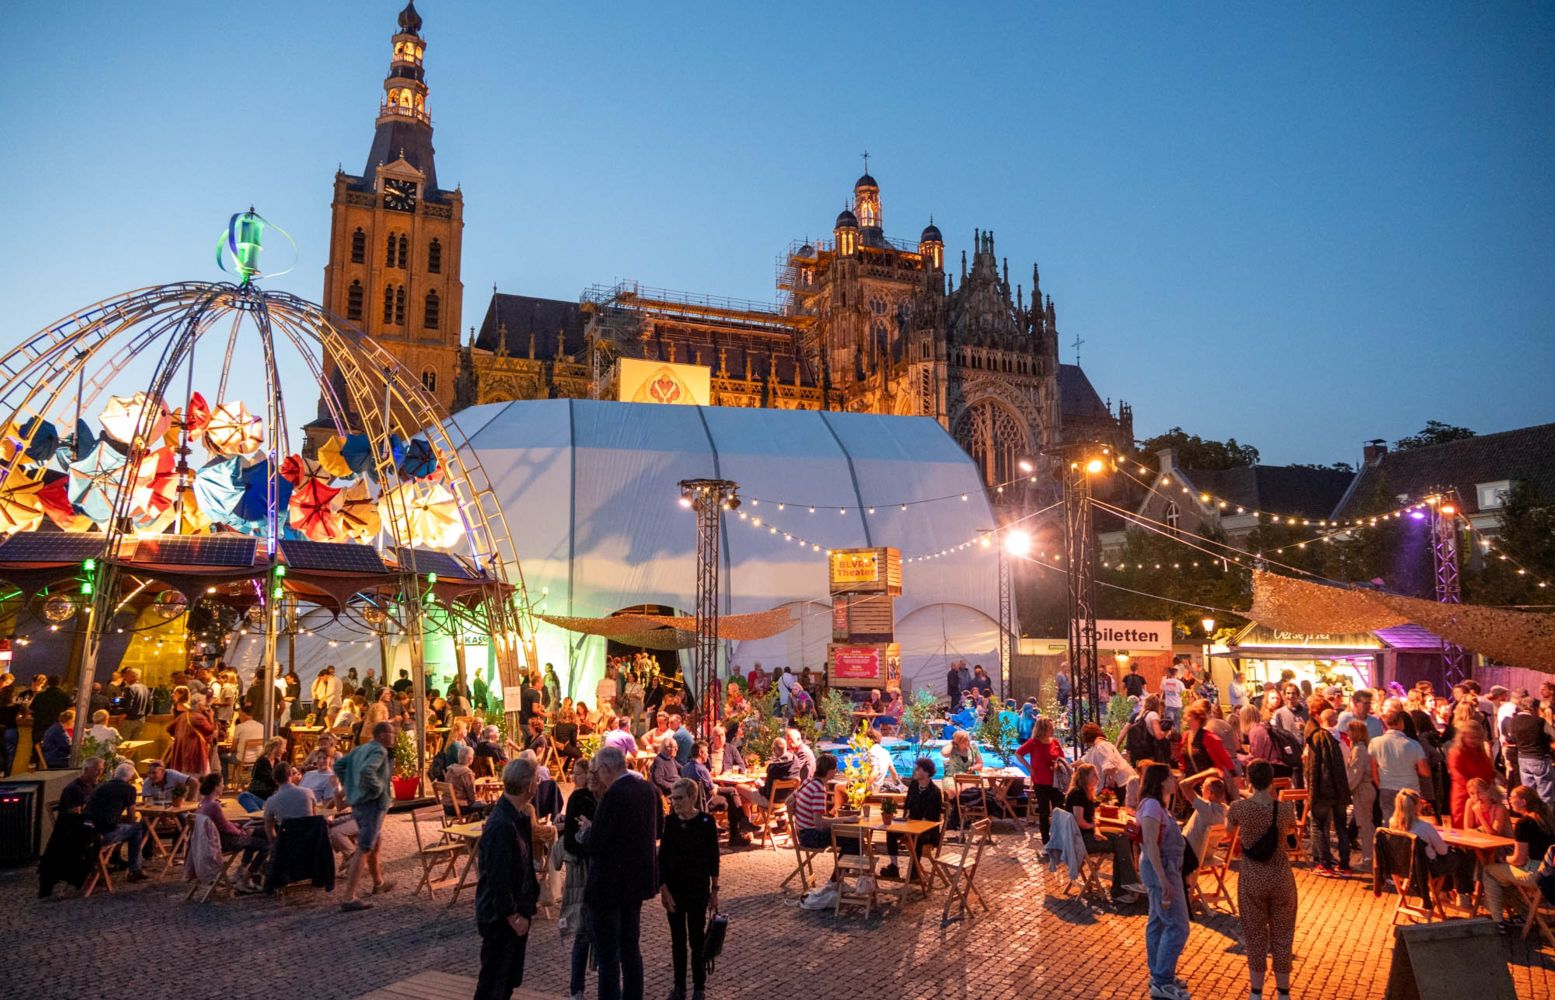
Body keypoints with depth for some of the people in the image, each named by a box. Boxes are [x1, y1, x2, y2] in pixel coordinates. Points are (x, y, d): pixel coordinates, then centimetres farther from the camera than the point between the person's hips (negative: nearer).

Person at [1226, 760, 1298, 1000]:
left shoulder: (1239, 808, -14)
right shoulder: (1285, 808, -14)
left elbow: (1228, 830, 8)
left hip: (1252, 879, 0)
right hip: (1280, 879, 1)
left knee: (1255, 935, 14)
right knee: (1282, 934, 17)